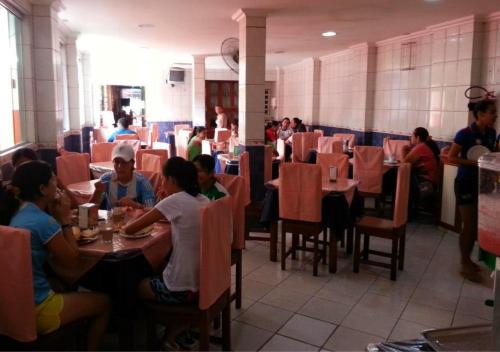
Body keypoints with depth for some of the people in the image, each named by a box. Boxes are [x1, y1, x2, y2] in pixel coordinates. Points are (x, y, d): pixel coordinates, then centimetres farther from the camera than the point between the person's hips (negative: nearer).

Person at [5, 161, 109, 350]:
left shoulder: (17, 213, 2)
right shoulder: (43, 221, -24)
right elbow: (72, 261, -10)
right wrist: (65, 220, -7)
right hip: (34, 309, -8)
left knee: (70, 289, 32)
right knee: (103, 302, 9)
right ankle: (91, 348, 26)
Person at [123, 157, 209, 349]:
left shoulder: (175, 201, -17)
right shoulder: (203, 200, 3)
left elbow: (129, 229, -12)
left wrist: (128, 223, 10)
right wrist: (152, 215, 13)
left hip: (182, 287, -6)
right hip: (204, 281, 7)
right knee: (150, 277, 30)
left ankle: (177, 323, 22)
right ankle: (181, 323, 23)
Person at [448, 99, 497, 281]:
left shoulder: (491, 133, 4)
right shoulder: (465, 134, -16)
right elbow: (451, 157, -15)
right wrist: (475, 162, -23)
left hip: (482, 183, 7)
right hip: (466, 183, -7)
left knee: (477, 225, 13)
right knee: (469, 225, -1)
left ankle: (467, 259, 28)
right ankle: (465, 265, 12)